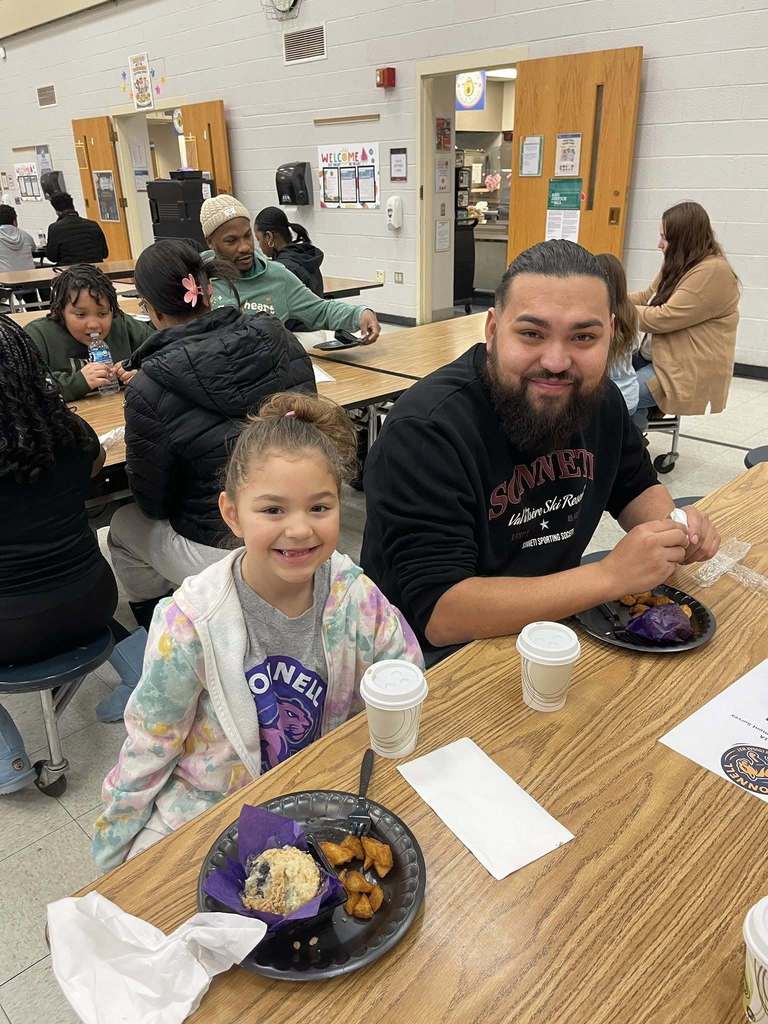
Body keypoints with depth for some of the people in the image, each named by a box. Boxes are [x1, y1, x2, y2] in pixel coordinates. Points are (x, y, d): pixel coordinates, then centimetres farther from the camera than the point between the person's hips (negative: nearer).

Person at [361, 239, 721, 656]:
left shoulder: (598, 398, -4)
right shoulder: (424, 431, -27)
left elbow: (636, 488, 15)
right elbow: (438, 614, -31)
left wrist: (673, 532, -9)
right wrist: (612, 575, -31)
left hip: (556, 618, 9)